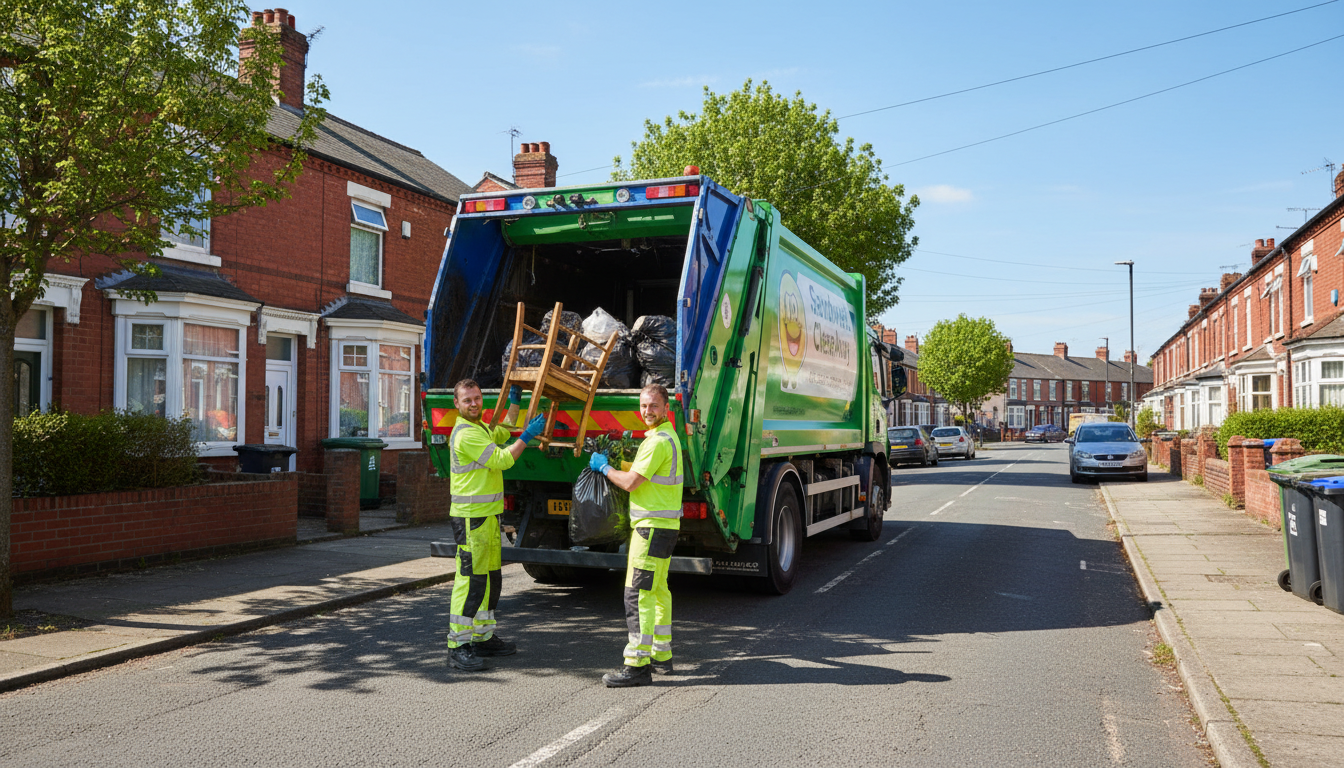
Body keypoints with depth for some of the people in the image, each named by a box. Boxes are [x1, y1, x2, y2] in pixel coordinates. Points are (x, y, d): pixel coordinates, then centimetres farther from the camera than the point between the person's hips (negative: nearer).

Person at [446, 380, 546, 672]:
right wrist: (527, 436, -11)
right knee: (470, 580, -11)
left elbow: (503, 432, 37)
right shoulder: (465, 434, -16)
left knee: (489, 579, 15)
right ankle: (458, 647, -8)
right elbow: (502, 460, -17)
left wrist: (514, 401, 32)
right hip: (470, 518, -10)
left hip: (489, 515, 10)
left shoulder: (480, 427, 17)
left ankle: (483, 638, 24)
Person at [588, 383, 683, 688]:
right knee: (658, 590, 18)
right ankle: (661, 656, 28)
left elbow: (631, 482, -18)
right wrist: (610, 465, 15)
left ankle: (637, 665, -9)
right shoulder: (667, 436, 16)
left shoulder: (659, 441, -18)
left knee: (638, 593, -10)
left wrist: (604, 467, -2)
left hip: (653, 526, -11)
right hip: (664, 525, 11)